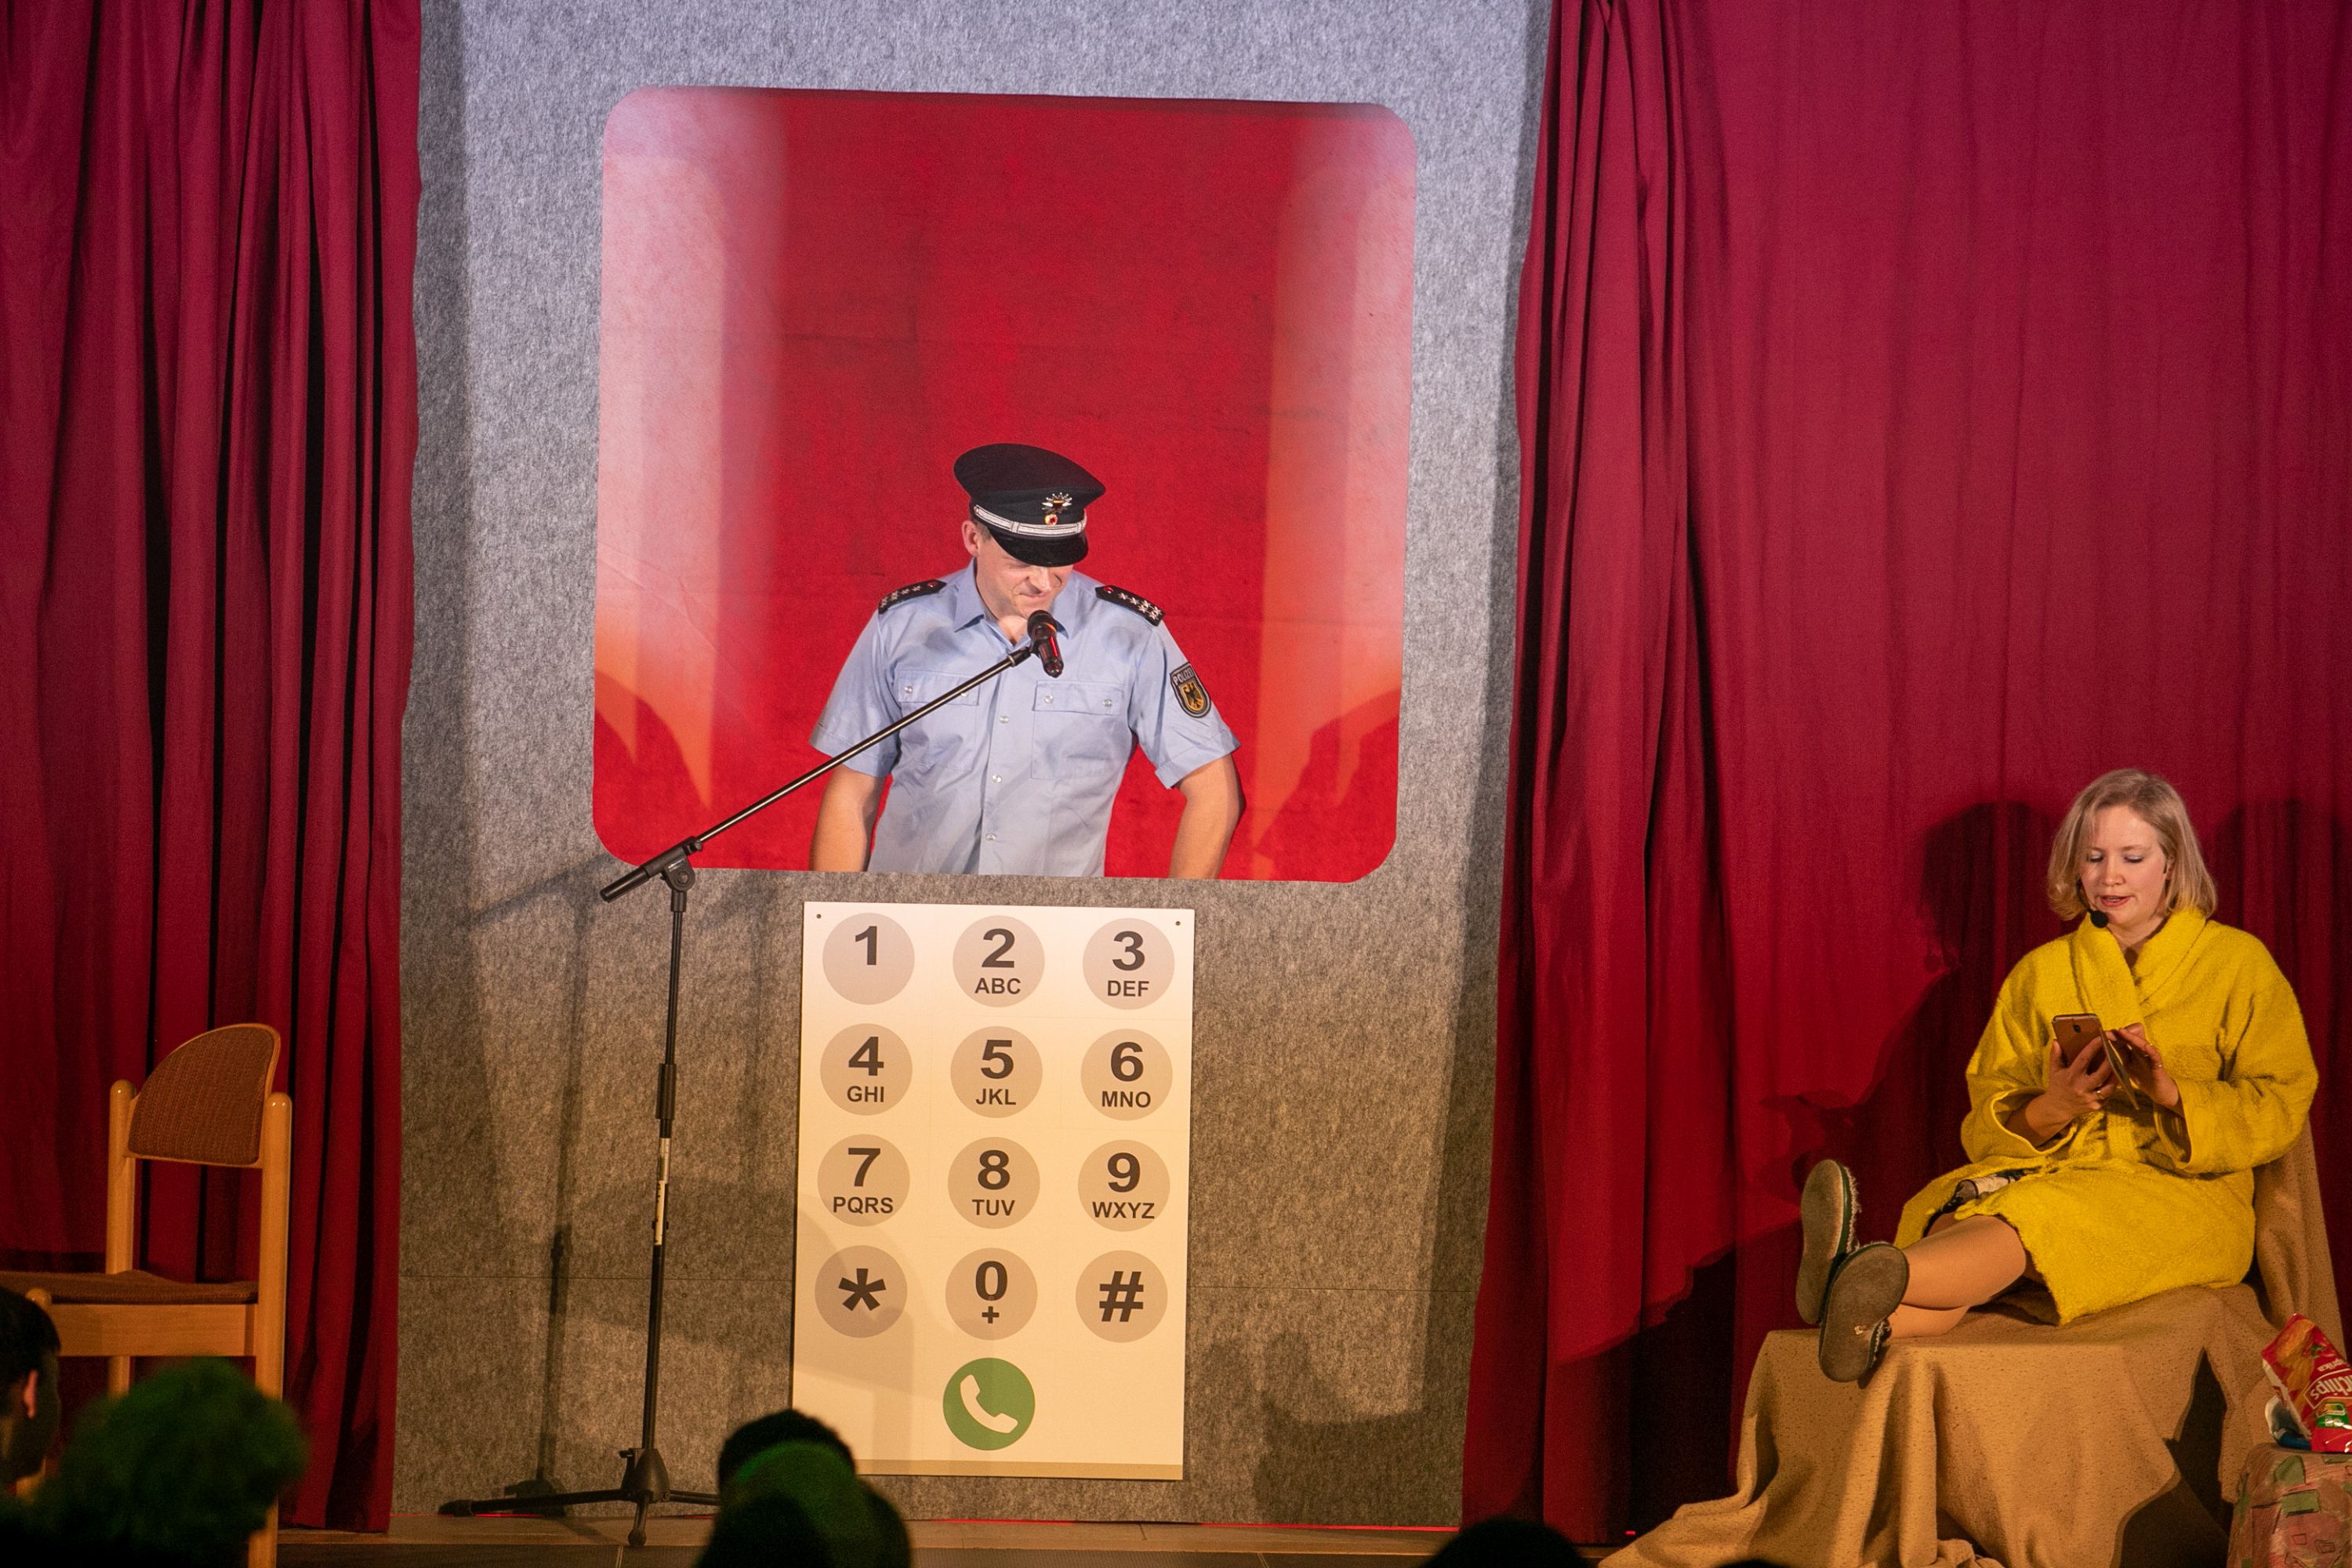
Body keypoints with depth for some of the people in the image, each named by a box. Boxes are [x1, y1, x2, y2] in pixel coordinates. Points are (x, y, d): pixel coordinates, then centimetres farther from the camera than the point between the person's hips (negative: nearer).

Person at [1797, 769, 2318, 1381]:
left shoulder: (2238, 963, 12)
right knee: (1964, 1202, -35)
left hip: (2180, 1191, -3)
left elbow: (2278, 1108, 1)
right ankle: (1876, 1325, -68)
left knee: (2042, 1218, -38)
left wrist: (2173, 1094, -16)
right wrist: (2049, 1112, -12)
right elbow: (1987, 1124, 11)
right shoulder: (2041, 972, 19)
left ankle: (1879, 1276, -68)